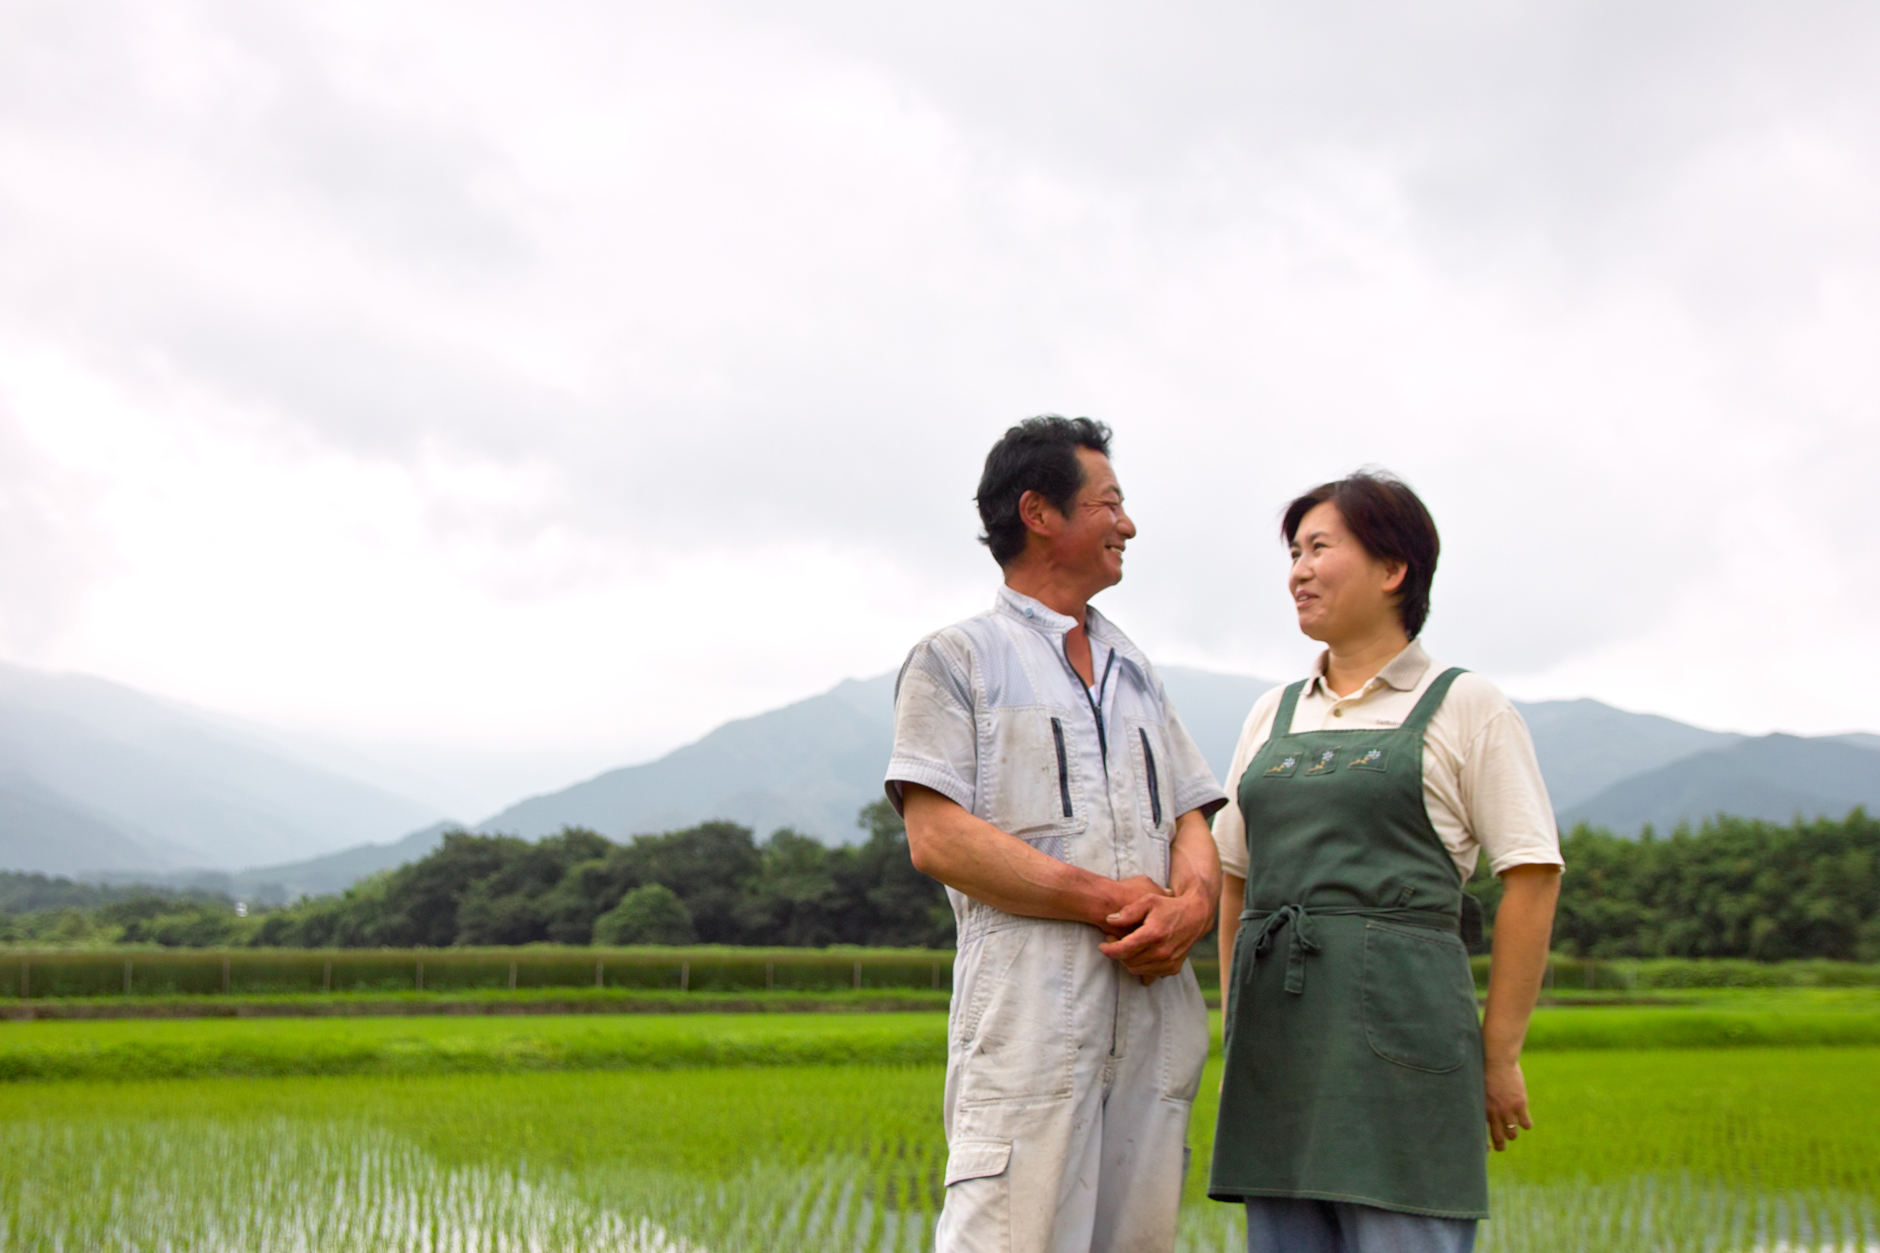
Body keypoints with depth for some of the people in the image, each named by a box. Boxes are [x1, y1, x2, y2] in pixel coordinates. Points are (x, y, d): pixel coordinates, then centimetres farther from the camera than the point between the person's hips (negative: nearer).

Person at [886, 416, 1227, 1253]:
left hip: (1155, 1004, 6)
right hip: (1030, 1016, -6)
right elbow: (937, 838, -6)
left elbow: (1192, 819, 19)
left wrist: (1192, 898, -6)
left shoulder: (1135, 673, 26)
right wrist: (1107, 900, -12)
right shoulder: (956, 661, 6)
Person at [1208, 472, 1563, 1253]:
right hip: (1280, 1034, 5)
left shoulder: (1464, 708, 2)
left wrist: (1500, 1054, -4)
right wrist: (1236, 1035, 13)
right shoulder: (1273, 717, 16)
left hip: (1400, 1019, -5)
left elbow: (1533, 880, -1)